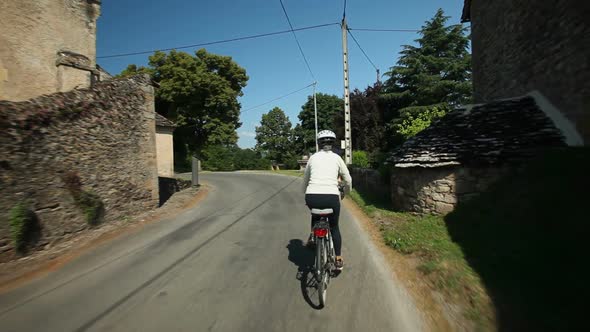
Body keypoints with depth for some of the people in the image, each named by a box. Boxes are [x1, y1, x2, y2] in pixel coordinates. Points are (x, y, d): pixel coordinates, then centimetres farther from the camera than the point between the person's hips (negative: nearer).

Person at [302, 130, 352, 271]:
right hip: (331, 198, -1)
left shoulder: (313, 158, 14)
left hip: (312, 197, 1)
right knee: (334, 227, 25)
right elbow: (348, 182, 16)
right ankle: (338, 260, 31)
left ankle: (312, 235, 28)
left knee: (316, 212, 39)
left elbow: (305, 181, 21)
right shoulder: (337, 158, 11)